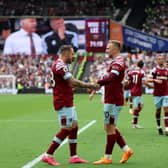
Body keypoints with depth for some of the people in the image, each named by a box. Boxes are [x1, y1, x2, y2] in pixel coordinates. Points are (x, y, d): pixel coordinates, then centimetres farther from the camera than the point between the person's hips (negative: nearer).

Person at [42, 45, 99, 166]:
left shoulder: (63, 65, 17)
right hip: (63, 103, -10)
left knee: (74, 127, 12)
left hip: (67, 102, 10)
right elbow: (72, 82, -22)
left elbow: (70, 83, 18)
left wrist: (88, 86, 8)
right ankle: (48, 155, -3)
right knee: (66, 129, -8)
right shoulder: (59, 65, -17)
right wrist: (89, 86, -17)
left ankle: (74, 156, 16)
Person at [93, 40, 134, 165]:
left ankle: (107, 158, 2)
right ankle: (126, 150, 17)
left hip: (113, 101, -10)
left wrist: (97, 83, -37)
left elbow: (111, 78, -32)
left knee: (110, 128, -4)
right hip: (113, 99, 10)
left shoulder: (117, 62, -16)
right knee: (110, 127, 15)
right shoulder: (117, 62, 17)